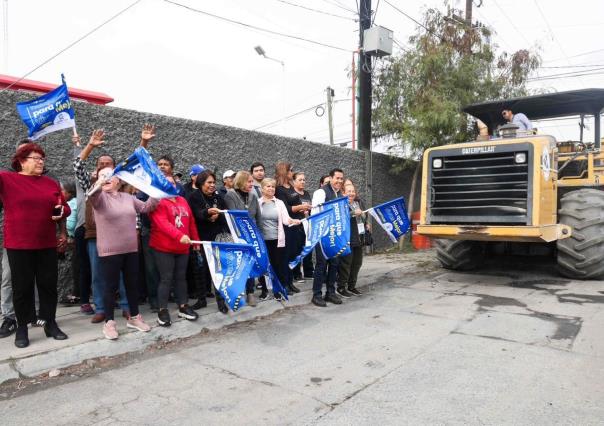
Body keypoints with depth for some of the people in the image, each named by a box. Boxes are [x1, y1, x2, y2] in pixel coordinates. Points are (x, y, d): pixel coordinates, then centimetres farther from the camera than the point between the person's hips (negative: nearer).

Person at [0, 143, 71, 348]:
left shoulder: (51, 183, 10)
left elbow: (66, 208, 16)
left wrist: (61, 212, -4)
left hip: (47, 244, 4)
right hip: (18, 245, -3)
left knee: (49, 284, 9)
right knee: (22, 287, 6)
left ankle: (50, 324, 22)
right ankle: (22, 328, 19)